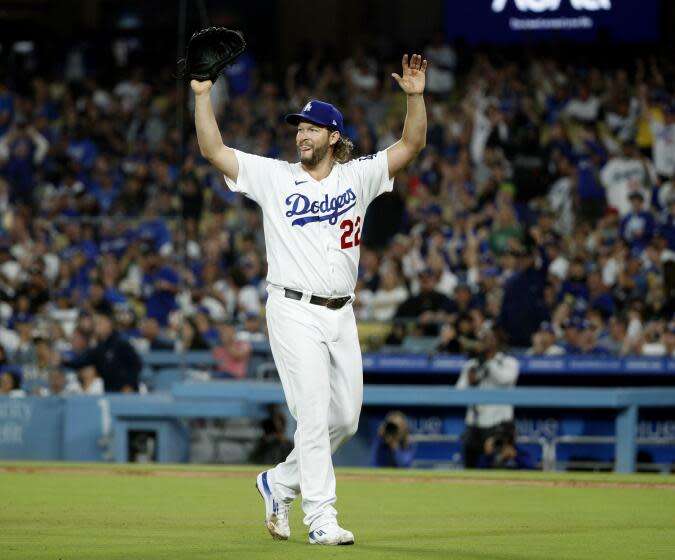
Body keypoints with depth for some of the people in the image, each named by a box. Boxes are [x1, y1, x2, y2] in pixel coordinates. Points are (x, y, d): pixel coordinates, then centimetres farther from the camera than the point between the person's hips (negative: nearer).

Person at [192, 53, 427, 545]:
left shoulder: (357, 177, 8)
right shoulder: (273, 177, 2)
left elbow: (412, 145, 1)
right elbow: (213, 150, -3)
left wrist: (415, 96, -13)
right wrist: (203, 94, -11)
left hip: (341, 316, 4)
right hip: (295, 313, -4)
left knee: (345, 419, 8)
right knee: (315, 417, -10)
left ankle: (281, 483, 28)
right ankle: (321, 520, -9)